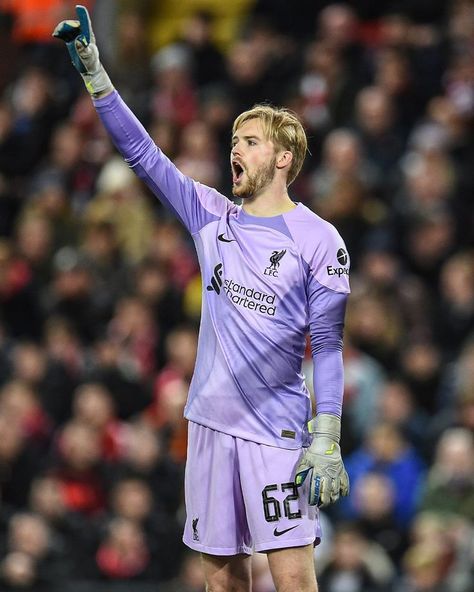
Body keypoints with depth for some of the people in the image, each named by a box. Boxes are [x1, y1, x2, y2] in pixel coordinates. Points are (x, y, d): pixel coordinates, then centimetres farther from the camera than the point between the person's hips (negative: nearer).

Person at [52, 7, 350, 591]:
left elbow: (328, 344, -6)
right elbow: (142, 153, 9)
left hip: (278, 431, -5)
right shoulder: (213, 218, 9)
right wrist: (93, 72, 2)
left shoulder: (318, 239, -4)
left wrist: (326, 443, -12)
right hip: (210, 422, 5)